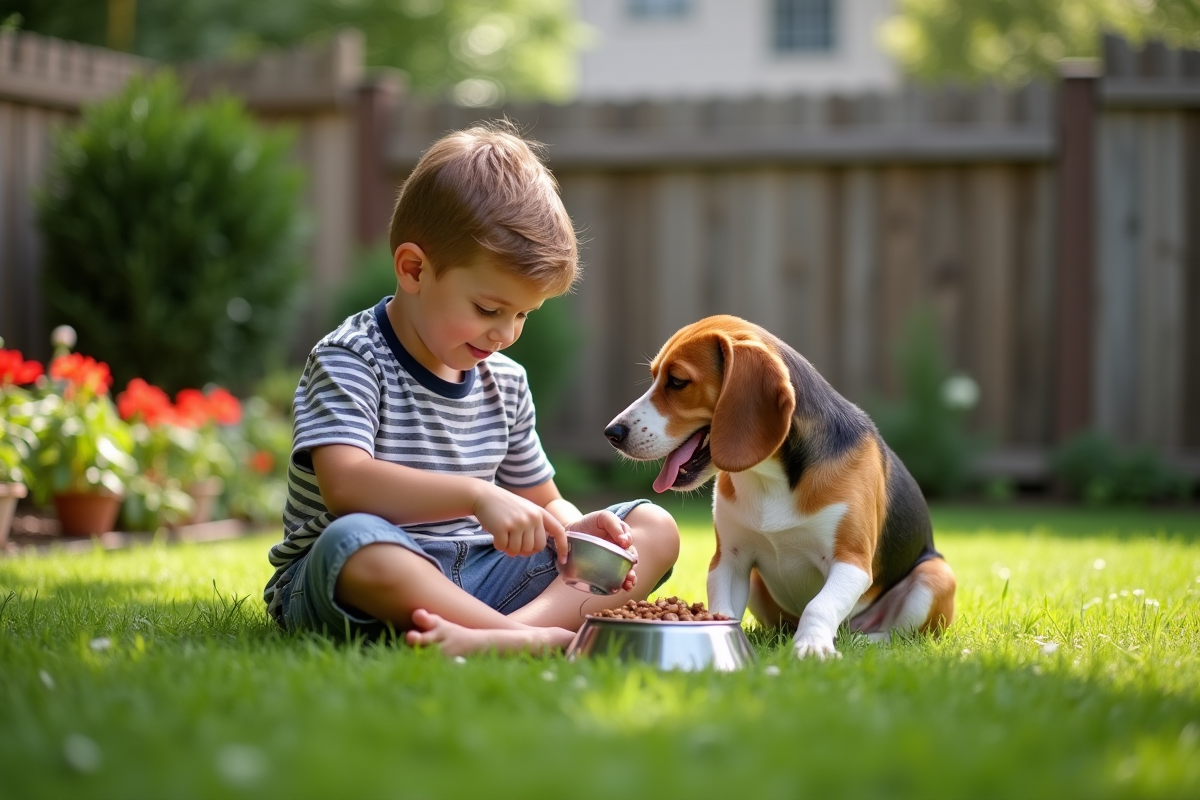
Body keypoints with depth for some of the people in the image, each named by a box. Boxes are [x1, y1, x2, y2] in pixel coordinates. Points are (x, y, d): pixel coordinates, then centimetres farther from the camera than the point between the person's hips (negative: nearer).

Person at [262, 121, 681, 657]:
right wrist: (476, 495, -37)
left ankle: (516, 629, -35)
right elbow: (345, 484, -28)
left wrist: (576, 530, -6)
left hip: (474, 576, 7)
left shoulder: (505, 381, 12)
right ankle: (550, 639, -45)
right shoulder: (349, 361, -11)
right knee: (354, 540, -42)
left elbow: (542, 501, 19)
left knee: (654, 529, -5)